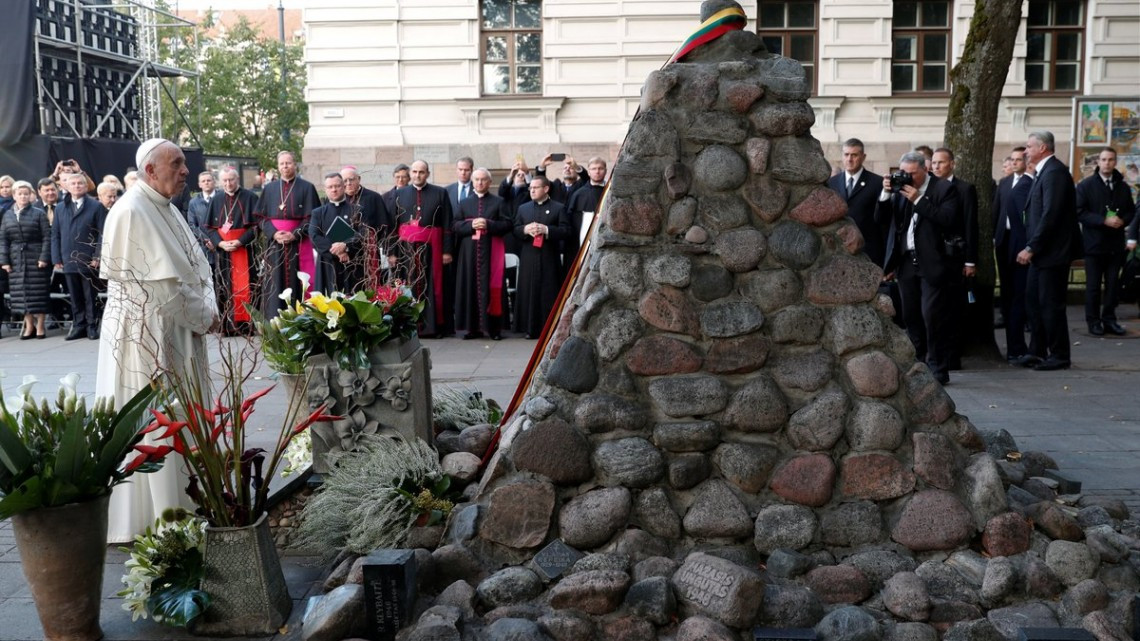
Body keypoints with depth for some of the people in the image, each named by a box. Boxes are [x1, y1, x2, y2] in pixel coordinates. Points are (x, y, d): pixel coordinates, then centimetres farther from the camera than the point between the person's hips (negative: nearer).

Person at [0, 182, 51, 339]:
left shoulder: (39, 213, 0)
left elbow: (47, 237, -4)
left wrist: (44, 257, -12)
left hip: (36, 258, -3)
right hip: (16, 259, 3)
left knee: (38, 292, -1)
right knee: (21, 292, 3)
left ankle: (40, 326, 7)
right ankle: (29, 326, 11)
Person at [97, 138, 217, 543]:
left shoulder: (166, 209, 12)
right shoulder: (131, 213, -17)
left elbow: (196, 267, 11)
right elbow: (162, 283, -21)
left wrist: (207, 310, -5)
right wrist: (203, 317, -11)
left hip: (178, 332, 9)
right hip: (146, 336, -9)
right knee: (150, 425, -1)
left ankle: (181, 504, 27)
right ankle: (148, 516, 9)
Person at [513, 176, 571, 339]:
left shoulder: (559, 208, 5)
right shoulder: (523, 208, 16)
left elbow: (565, 230, -5)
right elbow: (515, 230, 12)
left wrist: (546, 230, -17)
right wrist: (525, 229, -10)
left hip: (549, 259, -3)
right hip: (528, 259, 3)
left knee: (549, 294, -2)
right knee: (529, 293, 1)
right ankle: (531, 328, 7)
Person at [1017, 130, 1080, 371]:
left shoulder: (1054, 172, -16)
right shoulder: (1045, 171, 15)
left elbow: (1050, 215, -22)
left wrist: (1031, 248, -21)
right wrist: (1031, 247, 13)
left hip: (1052, 252, -10)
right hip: (1040, 252, 10)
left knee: (1051, 304, -3)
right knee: (1033, 301, 13)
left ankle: (1059, 356, 6)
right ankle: (1038, 351, 22)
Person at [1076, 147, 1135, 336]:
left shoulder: (1123, 186, 10)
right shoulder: (1086, 185, -4)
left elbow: (1131, 211, 14)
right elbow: (1080, 212, -10)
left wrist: (1122, 221, -9)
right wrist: (1103, 221, -20)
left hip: (1116, 244, 4)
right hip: (1094, 243, -4)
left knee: (1113, 284, 7)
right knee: (1093, 285, 1)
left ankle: (1109, 319, 16)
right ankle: (1093, 321, 9)